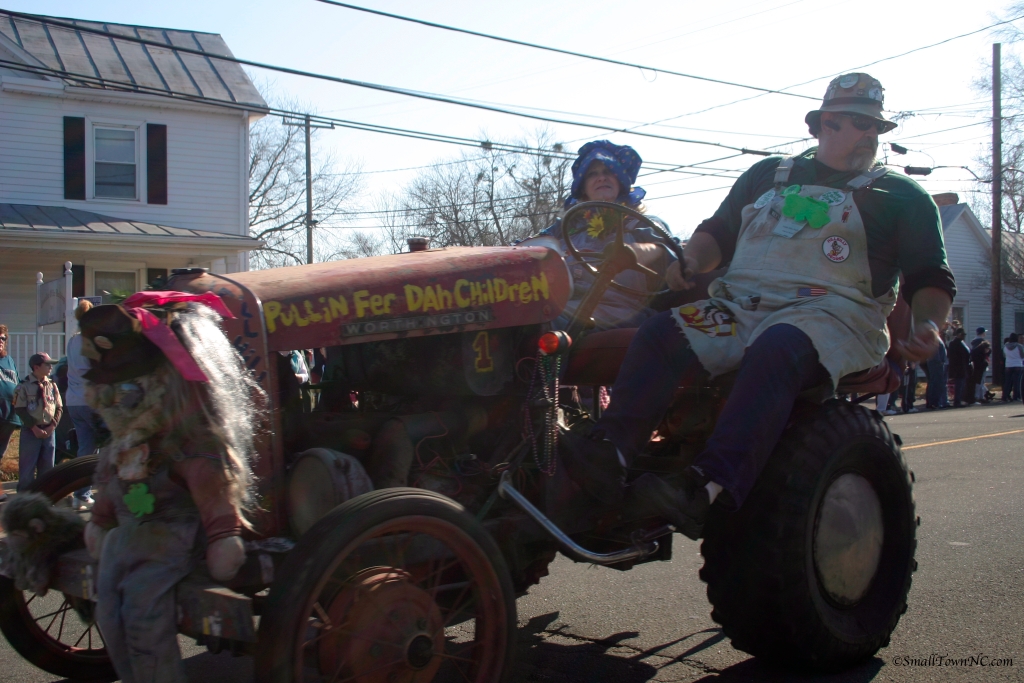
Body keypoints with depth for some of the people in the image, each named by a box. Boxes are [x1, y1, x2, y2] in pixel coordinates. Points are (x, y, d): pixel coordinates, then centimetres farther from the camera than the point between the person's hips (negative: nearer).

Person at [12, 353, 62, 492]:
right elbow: (20, 409, -9)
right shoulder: (24, 386, -6)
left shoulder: (52, 385, 7)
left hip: (49, 431, 4)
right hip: (30, 432, -4)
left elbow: (59, 408, 8)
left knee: (47, 466, 8)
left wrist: (52, 426, -5)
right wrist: (34, 428, -13)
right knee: (27, 468, -2)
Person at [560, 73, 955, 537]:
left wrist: (927, 326, -13)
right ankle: (608, 456, -40)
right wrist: (691, 262, 3)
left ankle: (707, 491, -54)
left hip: (829, 312, -4)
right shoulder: (768, 176, 24)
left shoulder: (900, 196, 14)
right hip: (740, 306, 4)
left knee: (773, 352, -39)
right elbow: (718, 232, 26)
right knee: (659, 334, -23)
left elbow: (932, 278, 8)